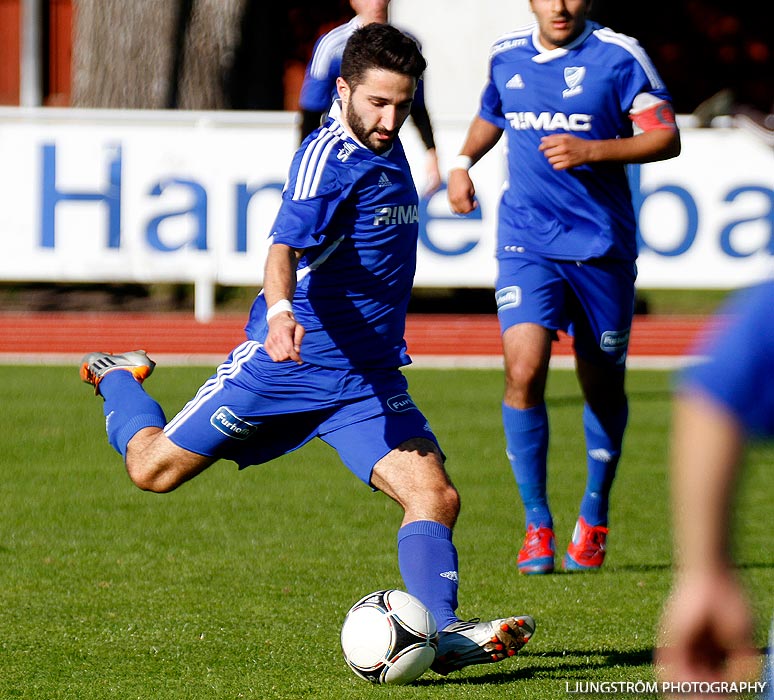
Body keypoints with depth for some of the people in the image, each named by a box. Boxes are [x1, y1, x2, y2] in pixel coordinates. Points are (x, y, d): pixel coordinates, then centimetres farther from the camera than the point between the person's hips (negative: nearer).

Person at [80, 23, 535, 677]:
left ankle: (441, 633, -22)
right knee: (155, 467, 8)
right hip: (287, 361, -6)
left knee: (434, 496, -15)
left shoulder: (385, 148, 10)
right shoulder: (330, 156, -17)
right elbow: (285, 247, -31)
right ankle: (119, 380, 39)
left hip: (370, 378, 6)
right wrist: (281, 310, -49)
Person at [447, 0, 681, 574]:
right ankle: (538, 525, -6)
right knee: (523, 370, -18)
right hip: (526, 242, 1)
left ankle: (594, 516, 33)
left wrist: (591, 150, -19)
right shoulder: (506, 55, 7)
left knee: (603, 385, 10)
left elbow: (666, 138, -7)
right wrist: (463, 162, 12)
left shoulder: (619, 56, -6)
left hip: (602, 245, -1)